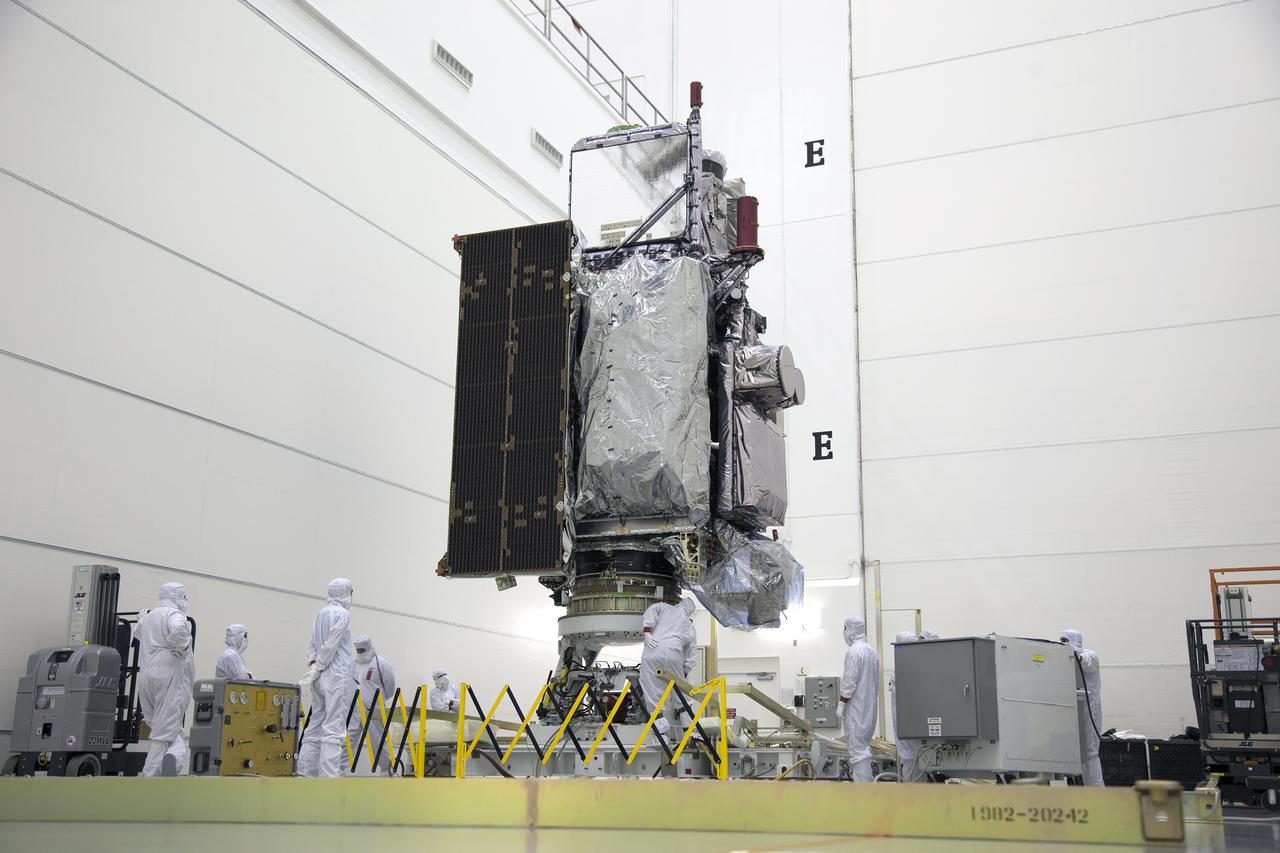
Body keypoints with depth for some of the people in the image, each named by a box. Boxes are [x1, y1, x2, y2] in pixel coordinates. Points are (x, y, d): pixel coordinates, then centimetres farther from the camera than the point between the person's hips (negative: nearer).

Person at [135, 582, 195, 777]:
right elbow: (178, 630, -25)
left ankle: (172, 756, -7)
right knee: (165, 732, -4)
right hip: (170, 675, -7)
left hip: (146, 677, 7)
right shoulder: (175, 615, -4)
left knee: (159, 728, 16)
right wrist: (182, 650, -12)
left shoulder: (148, 617, 22)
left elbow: (137, 632, 43)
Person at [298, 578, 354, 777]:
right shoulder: (342, 614, -9)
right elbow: (330, 646, -13)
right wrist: (317, 668, -5)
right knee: (334, 729, -9)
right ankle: (329, 776, -13)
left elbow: (312, 645, 15)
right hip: (336, 675, -8)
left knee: (315, 725, 12)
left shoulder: (321, 613, 16)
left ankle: (304, 772, 13)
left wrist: (314, 664, 4)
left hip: (320, 678, 8)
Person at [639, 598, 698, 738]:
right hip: (674, 655, 2)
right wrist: (684, 675, 34)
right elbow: (691, 656, 25)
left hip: (652, 654, -2)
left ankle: (661, 729, -8)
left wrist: (647, 632, -1)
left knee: (652, 693, 0)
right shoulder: (690, 627, 26)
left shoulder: (666, 608, 23)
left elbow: (651, 610, 2)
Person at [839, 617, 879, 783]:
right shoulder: (871, 651, 15)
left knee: (857, 746, -8)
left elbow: (850, 680, -17)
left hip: (856, 707, -9)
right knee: (862, 745, 15)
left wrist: (841, 704, -12)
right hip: (869, 707, 9)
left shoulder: (853, 651, -14)